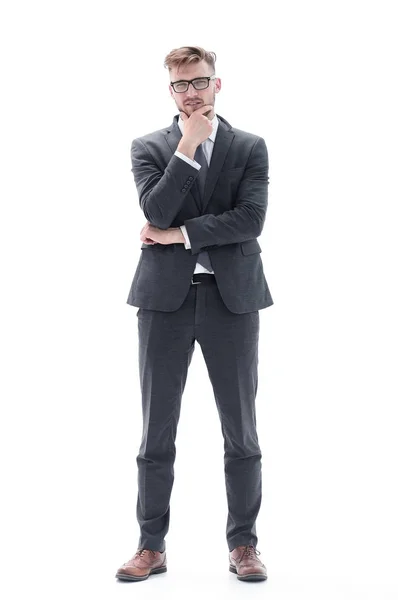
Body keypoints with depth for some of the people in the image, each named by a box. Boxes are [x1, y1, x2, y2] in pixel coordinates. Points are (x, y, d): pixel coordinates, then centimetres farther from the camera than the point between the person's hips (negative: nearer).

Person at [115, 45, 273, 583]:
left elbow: (251, 218, -9)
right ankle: (152, 546, 15)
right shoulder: (148, 148, 7)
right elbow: (156, 211, -10)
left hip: (232, 297, 0)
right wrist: (188, 145, -12)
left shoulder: (250, 147, 6)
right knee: (156, 432, 5)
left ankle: (243, 544, 17)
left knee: (241, 432, 5)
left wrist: (180, 234, -10)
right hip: (166, 297, 0)